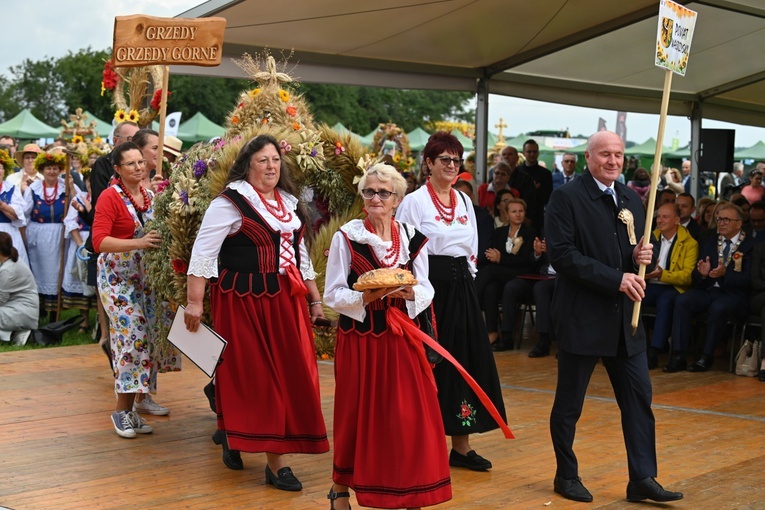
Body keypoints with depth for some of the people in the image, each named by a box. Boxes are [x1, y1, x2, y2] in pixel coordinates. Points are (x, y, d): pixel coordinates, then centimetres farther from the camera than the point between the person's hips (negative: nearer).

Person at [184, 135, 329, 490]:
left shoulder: (288, 203, 14)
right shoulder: (231, 202, -8)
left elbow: (300, 254, 21)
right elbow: (203, 251, -12)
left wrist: (315, 300, 19)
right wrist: (194, 301, -18)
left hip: (285, 299, 7)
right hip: (245, 300, -7)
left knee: (291, 374, 6)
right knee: (256, 376, -1)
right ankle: (275, 462, 7)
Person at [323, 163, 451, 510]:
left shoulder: (412, 238, 5)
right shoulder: (346, 237, -4)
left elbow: (426, 290, 7)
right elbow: (333, 295, -4)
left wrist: (409, 293, -15)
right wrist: (367, 297, -21)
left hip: (400, 337, 3)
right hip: (359, 338, -2)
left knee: (409, 415, 0)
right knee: (358, 414, 4)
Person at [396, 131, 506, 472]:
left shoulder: (464, 201, 13)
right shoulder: (414, 201, -5)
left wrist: (467, 279, 13)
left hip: (462, 288, 6)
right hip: (430, 286, -6)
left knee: (466, 360, 5)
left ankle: (461, 446, 13)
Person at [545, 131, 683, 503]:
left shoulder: (631, 200, 11)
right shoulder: (567, 198, -9)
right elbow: (562, 254, -17)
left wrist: (641, 256, -6)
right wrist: (616, 279, -21)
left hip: (624, 319, 6)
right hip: (581, 318, -6)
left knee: (639, 399, 4)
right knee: (569, 403, 6)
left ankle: (642, 479, 10)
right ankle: (566, 476, 22)